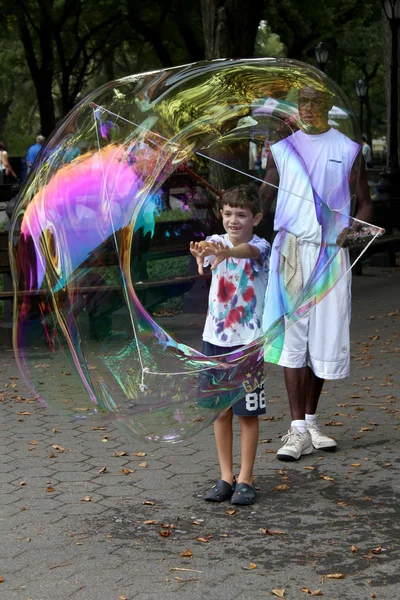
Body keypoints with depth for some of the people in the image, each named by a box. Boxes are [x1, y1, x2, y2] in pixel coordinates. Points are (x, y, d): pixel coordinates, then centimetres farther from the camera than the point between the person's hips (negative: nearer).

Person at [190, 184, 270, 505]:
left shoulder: (261, 247, -8)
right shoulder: (216, 242, 0)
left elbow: (246, 251, -33)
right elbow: (206, 251, -24)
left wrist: (224, 251, -55)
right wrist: (201, 252, -49)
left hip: (247, 340, -3)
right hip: (214, 337, 3)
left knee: (247, 412, 2)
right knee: (220, 410, 9)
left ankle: (245, 479, 13)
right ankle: (226, 477, 19)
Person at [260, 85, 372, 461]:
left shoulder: (347, 150, 7)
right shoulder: (282, 148, 11)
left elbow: (365, 203, 9)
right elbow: (263, 198, 16)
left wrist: (350, 230, -10)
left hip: (330, 253, 0)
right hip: (291, 250, 0)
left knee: (324, 337, 4)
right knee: (292, 338, -6)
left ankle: (311, 420, 19)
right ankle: (298, 430, -5)